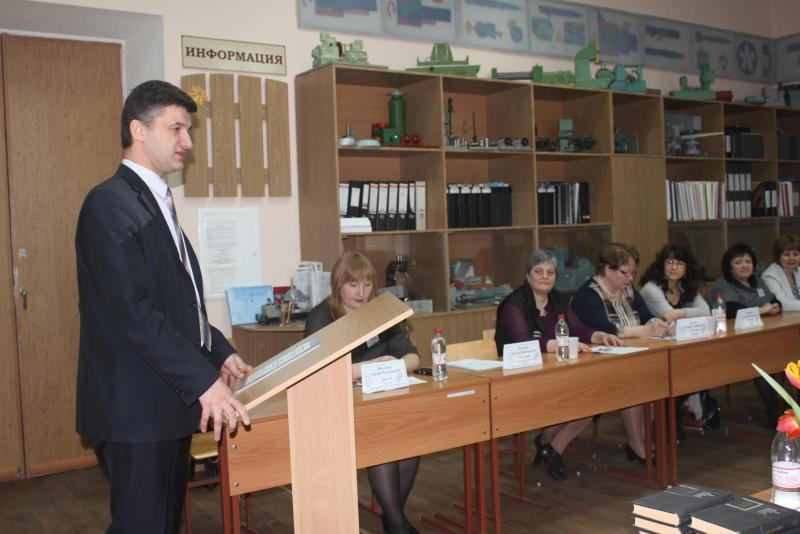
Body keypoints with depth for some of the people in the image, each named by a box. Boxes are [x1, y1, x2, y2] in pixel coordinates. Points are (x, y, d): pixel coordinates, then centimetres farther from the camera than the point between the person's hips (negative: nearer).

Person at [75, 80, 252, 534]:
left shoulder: (157, 201, 17)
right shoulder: (110, 203, -15)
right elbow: (133, 313, -22)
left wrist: (220, 352, 12)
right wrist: (203, 381, -23)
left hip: (169, 400, 10)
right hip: (135, 406, -9)